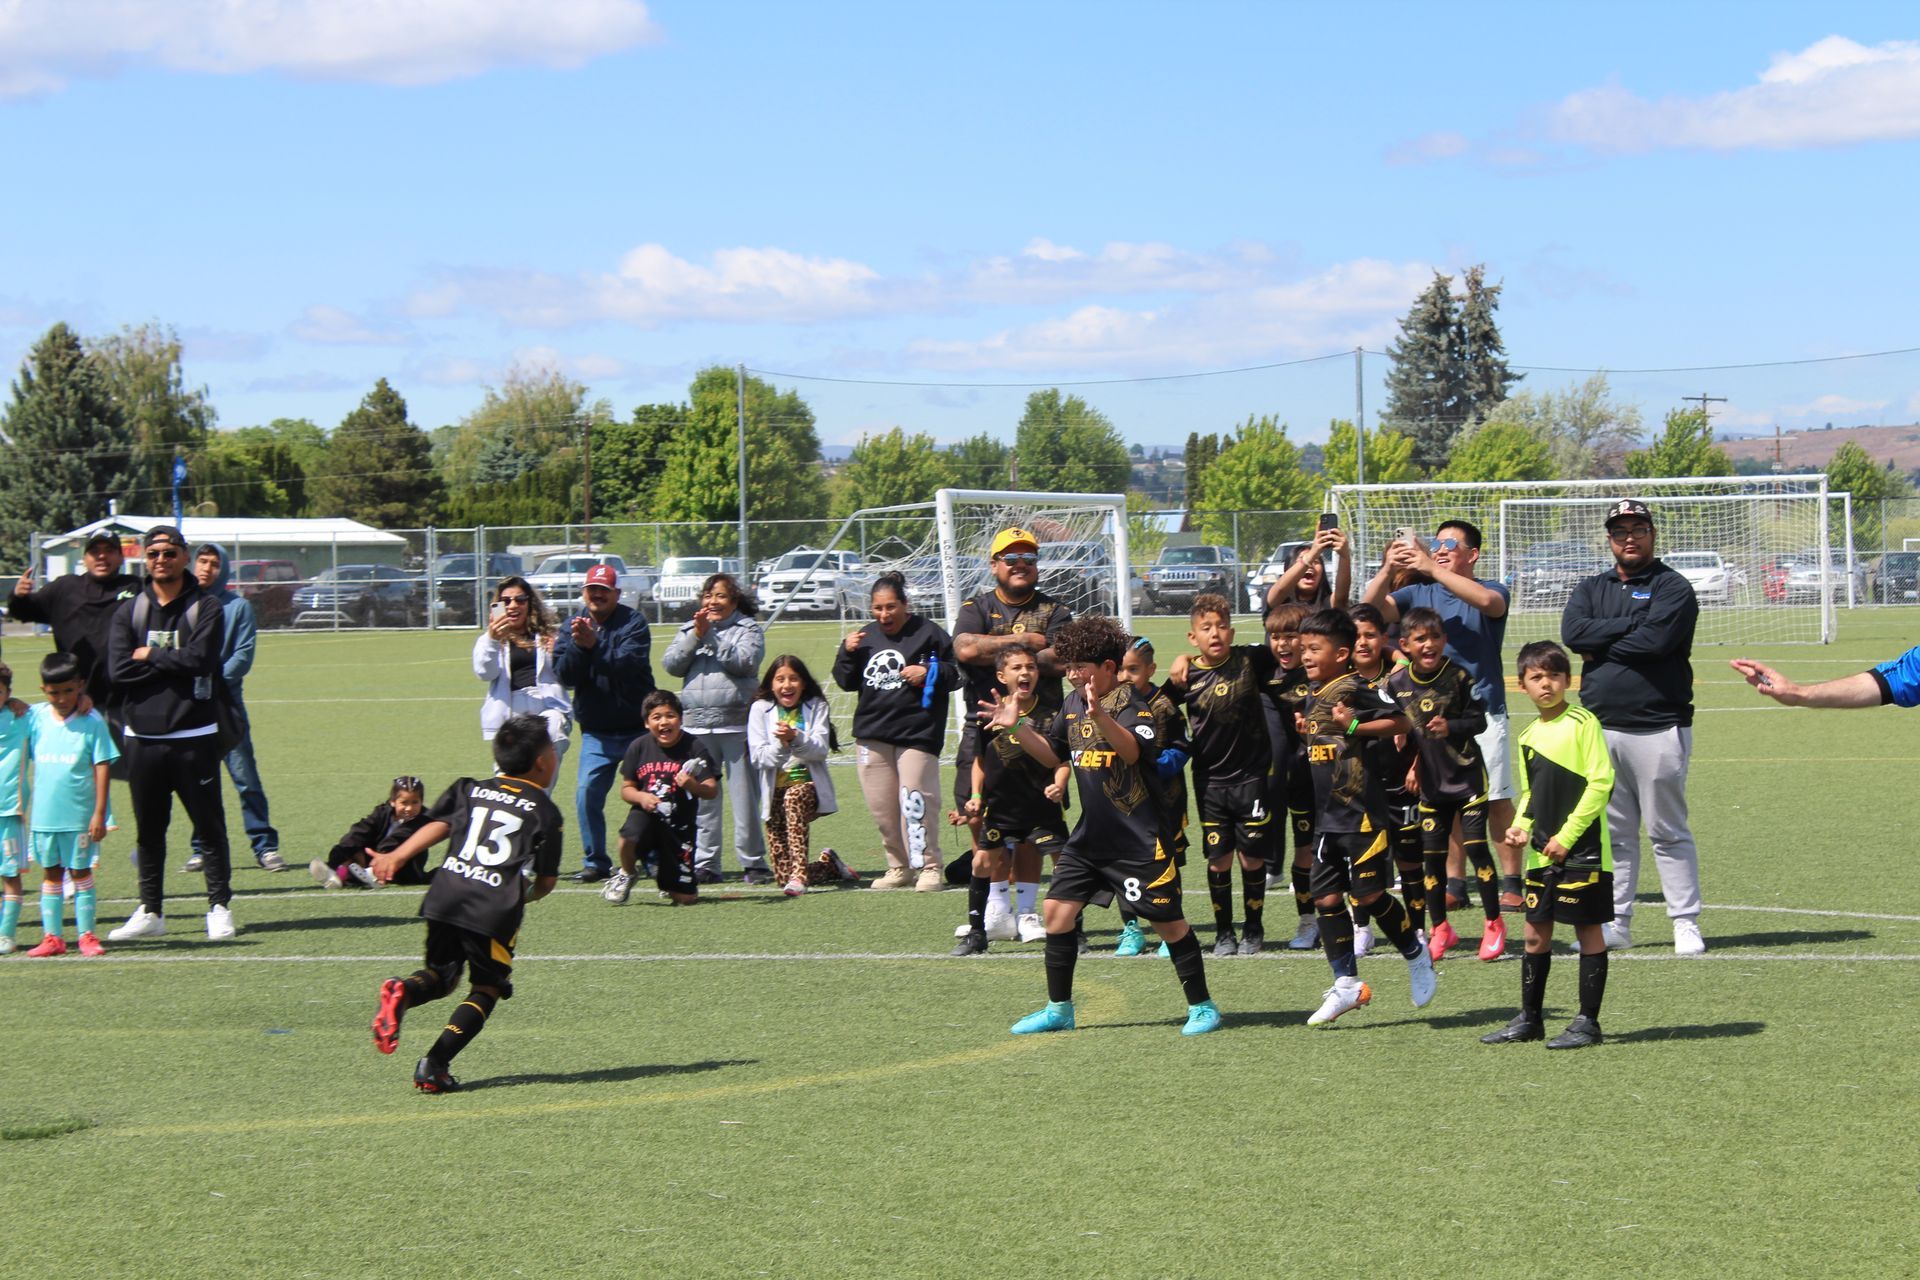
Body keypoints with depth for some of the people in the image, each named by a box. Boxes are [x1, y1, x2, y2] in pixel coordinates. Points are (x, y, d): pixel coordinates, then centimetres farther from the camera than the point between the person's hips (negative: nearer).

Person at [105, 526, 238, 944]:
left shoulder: (206, 608, 1)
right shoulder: (130, 611, 8)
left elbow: (201, 659, -16)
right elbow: (119, 670, -6)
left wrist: (150, 656, -6)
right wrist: (175, 664, -9)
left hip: (194, 737, -3)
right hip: (143, 738, 3)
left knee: (209, 824, 0)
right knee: (148, 828, 9)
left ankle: (219, 906, 8)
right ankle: (150, 912, 17)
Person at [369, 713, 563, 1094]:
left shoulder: (471, 790, 17)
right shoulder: (545, 812, 7)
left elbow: (437, 825, 4)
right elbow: (547, 880, 6)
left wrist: (396, 857, 2)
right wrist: (526, 895, 27)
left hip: (445, 899, 4)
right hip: (496, 911, -4)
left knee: (441, 975, 21)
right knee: (487, 989, 11)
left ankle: (401, 993, -14)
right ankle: (435, 1066, -3)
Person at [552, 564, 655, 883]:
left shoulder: (633, 623, -6)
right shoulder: (572, 626, 5)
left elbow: (629, 665, -22)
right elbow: (564, 675, -6)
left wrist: (594, 645, -31)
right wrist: (578, 645, -22)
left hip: (636, 728, -3)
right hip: (596, 732, 3)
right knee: (587, 794, -7)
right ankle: (595, 861, 4)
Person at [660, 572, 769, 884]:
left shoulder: (748, 628, 8)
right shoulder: (688, 630, 18)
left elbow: (746, 662, -9)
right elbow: (672, 664, 4)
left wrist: (711, 636, -12)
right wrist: (696, 634, -7)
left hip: (737, 725, -3)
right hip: (696, 725, 3)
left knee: (744, 796, -4)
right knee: (701, 799, 3)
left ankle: (753, 863, 1)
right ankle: (705, 864, 7)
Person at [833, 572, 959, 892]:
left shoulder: (928, 632, -1)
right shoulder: (866, 637, 14)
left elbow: (956, 672, -1)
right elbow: (846, 682, 18)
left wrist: (928, 673, -18)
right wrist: (847, 653, 2)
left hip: (916, 732, -6)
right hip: (873, 733, 6)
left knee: (915, 801, -12)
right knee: (881, 806, 7)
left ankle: (930, 867, -3)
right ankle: (899, 868, 18)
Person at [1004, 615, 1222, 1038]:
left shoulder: (1131, 704, -14)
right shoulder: (1072, 704, 9)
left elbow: (1135, 751, -33)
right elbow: (1053, 753, 21)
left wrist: (1099, 714, -47)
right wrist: (1017, 726, 7)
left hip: (1139, 839, -7)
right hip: (1090, 836, 8)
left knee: (1167, 920, 0)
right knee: (1058, 909, 2)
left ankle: (1202, 1006, 13)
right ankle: (1058, 1010, 13)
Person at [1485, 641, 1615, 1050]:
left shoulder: (1582, 723, -9)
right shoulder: (1529, 735, 12)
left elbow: (1601, 781, -14)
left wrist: (1567, 835, -15)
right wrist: (1521, 827, 2)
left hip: (1581, 849, -7)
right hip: (1542, 853, 7)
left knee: (1588, 931, 0)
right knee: (1535, 934, 10)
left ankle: (1588, 1022, 6)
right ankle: (1529, 1019, 19)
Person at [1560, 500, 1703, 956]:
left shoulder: (1673, 588, 0)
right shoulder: (1590, 589, 16)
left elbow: (1656, 640, -17)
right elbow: (1573, 632, -4)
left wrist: (1600, 647, -5)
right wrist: (1630, 626, -10)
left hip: (1659, 729, -5)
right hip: (1600, 729, 5)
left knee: (1668, 832, -1)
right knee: (1612, 832, 8)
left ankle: (1686, 923, 3)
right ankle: (1615, 924, 13)